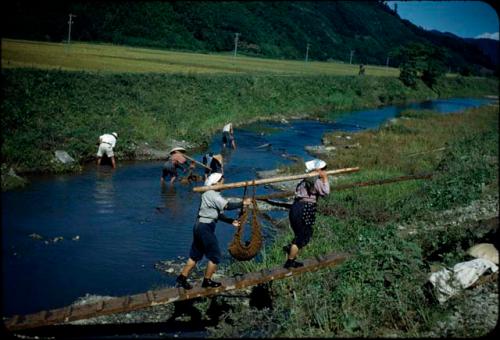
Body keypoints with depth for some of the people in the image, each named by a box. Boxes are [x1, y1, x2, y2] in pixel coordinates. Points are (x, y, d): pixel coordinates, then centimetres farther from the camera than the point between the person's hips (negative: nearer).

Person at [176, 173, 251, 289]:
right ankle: (207, 281, 12)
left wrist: (231, 221, 7)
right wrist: (242, 203, -18)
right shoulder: (212, 194, -15)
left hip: (199, 226, 10)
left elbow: (218, 213, 16)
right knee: (215, 256, 2)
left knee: (195, 255, 16)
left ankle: (181, 279, 19)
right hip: (205, 227, -10)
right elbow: (227, 206, -25)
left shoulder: (210, 195, 17)